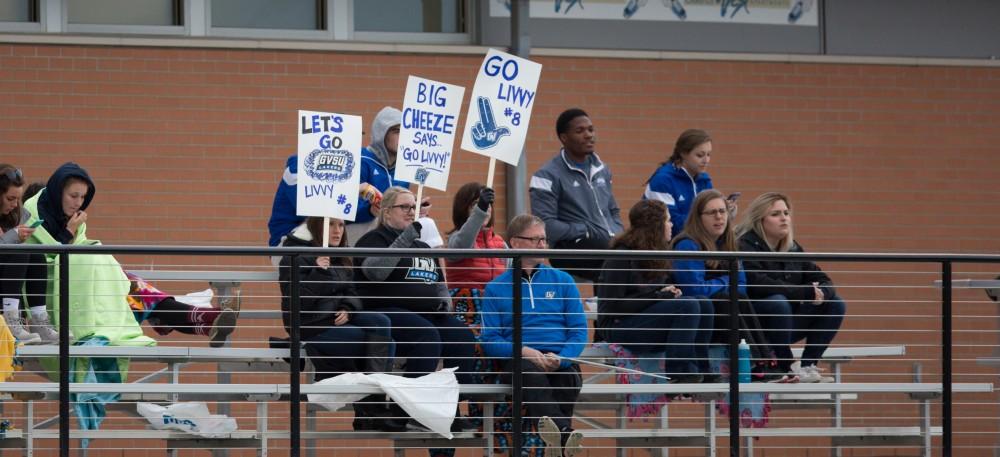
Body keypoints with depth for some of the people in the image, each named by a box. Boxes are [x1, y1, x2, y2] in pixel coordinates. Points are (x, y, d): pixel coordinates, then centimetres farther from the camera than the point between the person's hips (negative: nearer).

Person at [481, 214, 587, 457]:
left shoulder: (562, 281, 18)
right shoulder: (496, 288, 14)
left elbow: (579, 330, 10)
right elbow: (490, 339, 6)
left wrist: (560, 358, -11)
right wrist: (525, 351, -13)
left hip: (560, 361, 2)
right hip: (518, 359, -2)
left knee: (569, 378, -35)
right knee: (530, 371, -39)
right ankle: (564, 434, -63)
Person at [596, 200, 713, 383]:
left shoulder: (657, 254, 13)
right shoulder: (621, 257, -13)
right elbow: (614, 305, -17)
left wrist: (671, 291, -1)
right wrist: (658, 296, -18)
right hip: (619, 327, -8)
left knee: (703, 304, -13)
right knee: (688, 306, -25)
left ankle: (700, 370, -15)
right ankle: (679, 373, -24)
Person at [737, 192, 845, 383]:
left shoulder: (792, 249, 10)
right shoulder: (745, 246, -13)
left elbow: (824, 281, 8)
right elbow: (758, 285, -29)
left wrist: (821, 293, -18)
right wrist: (806, 292, -27)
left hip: (784, 327, 8)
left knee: (835, 305, 0)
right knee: (777, 303, -36)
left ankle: (808, 365, -5)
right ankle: (786, 367, -24)